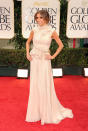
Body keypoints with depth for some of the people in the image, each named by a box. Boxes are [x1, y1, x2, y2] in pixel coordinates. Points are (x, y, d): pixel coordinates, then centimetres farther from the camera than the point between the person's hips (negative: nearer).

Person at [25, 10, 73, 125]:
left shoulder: (51, 31, -5)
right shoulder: (34, 30, 3)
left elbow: (61, 45, 3)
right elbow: (28, 42, 18)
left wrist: (53, 56, -4)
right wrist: (27, 54, 5)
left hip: (45, 61, -3)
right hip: (34, 60, 3)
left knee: (45, 85, -1)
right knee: (34, 85, 8)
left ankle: (48, 112, 18)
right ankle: (36, 111, 24)